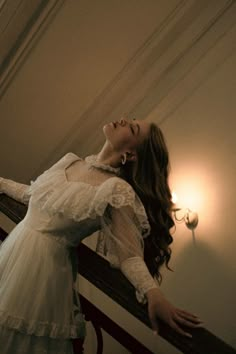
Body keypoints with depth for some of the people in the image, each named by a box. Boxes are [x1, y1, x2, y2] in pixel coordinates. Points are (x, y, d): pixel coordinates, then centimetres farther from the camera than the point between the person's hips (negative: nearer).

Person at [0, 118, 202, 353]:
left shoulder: (117, 191, -19)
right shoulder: (71, 161, 3)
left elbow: (130, 256, -19)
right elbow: (34, 195, 18)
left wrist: (154, 294, -36)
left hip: (42, 269, -6)